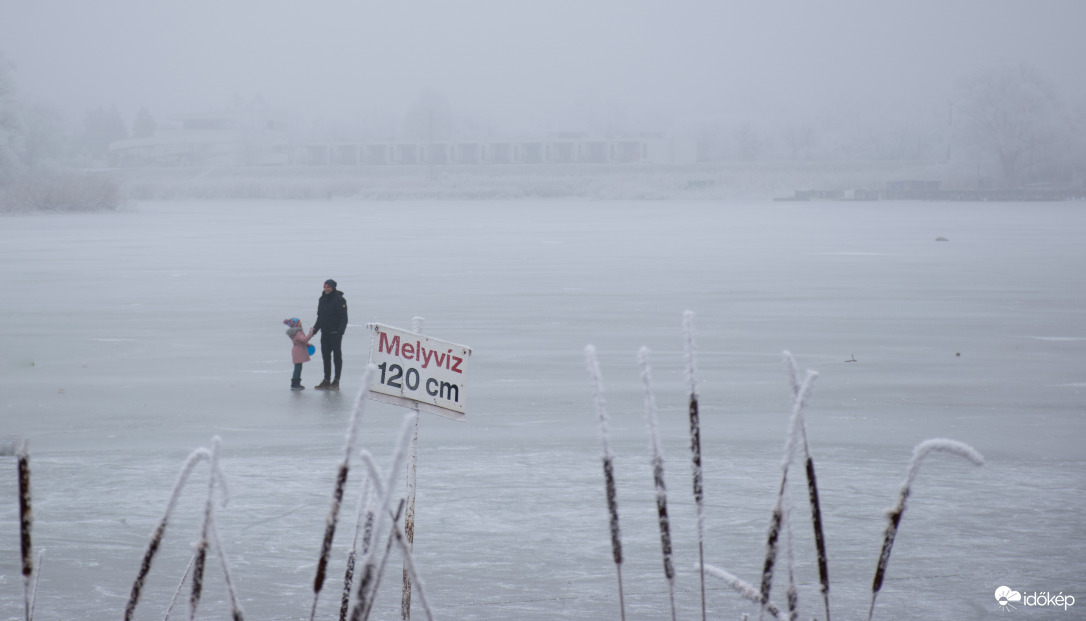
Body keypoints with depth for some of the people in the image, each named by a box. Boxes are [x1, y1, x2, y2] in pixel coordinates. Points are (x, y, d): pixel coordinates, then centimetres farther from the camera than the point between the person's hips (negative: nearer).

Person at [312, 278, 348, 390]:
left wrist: (340, 331, -23)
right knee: (325, 356, 9)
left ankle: (336, 382, 3)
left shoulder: (339, 300, -10)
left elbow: (343, 318, -13)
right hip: (325, 333, 7)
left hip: (335, 333, -7)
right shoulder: (322, 299, 12)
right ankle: (326, 381, 14)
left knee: (337, 356, -1)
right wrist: (315, 328, 10)